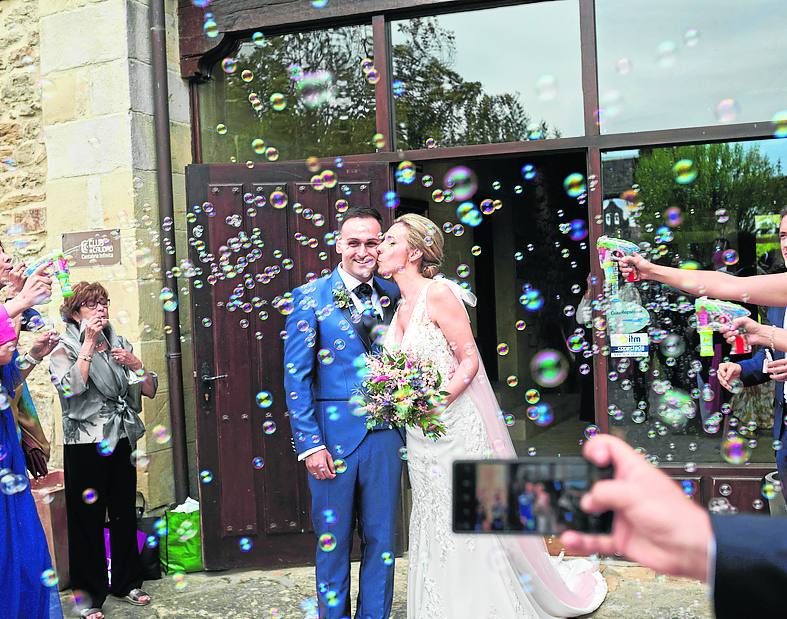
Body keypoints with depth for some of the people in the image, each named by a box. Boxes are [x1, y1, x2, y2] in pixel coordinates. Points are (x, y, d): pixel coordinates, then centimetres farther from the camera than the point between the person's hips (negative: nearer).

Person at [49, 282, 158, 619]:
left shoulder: (120, 344, 10)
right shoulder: (65, 349, -2)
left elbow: (149, 389, 8)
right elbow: (70, 387, -22)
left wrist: (134, 363, -9)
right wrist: (89, 343, -17)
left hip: (122, 440, 4)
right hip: (85, 445, -4)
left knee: (124, 514, 12)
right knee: (88, 519, 2)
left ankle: (126, 582, 27)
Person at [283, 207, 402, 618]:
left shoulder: (394, 295, 7)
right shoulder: (310, 297, -3)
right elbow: (295, 376, -5)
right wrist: (310, 443, -11)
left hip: (386, 434, 3)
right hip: (334, 434, -3)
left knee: (381, 540, 12)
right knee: (333, 541, 9)